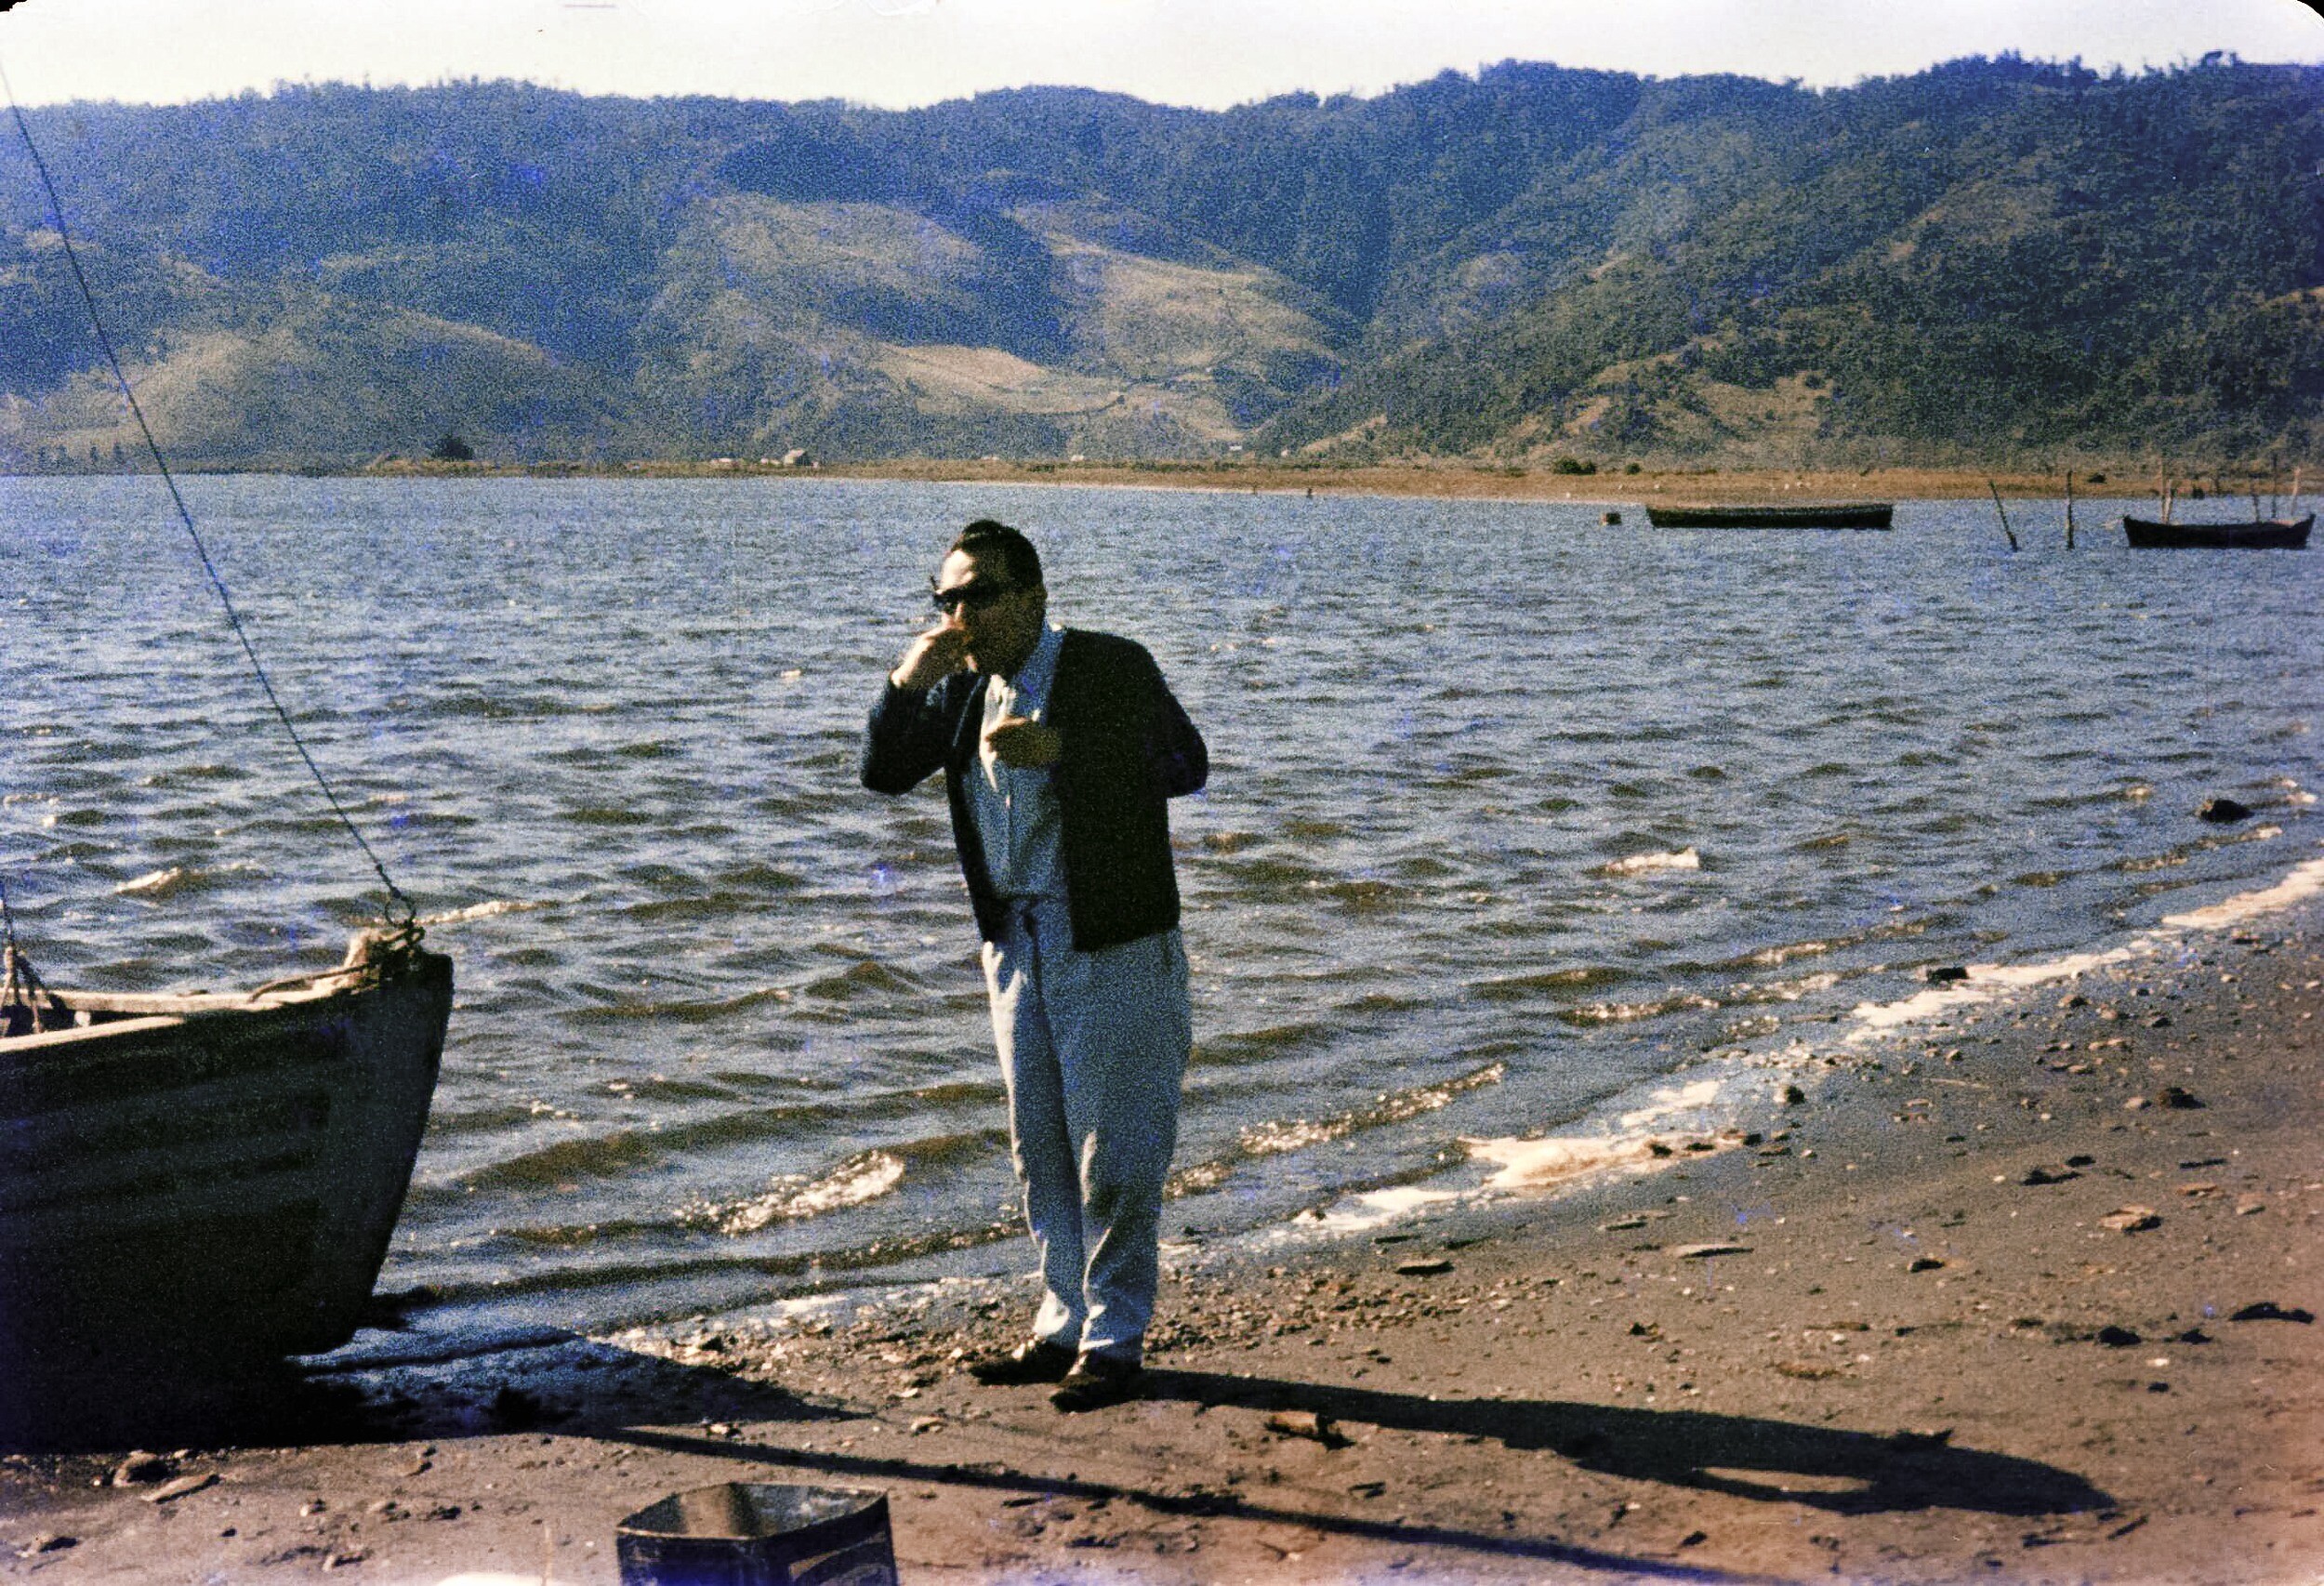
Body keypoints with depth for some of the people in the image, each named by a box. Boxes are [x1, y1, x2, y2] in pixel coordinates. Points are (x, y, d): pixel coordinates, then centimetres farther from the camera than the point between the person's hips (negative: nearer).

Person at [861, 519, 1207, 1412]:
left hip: (1112, 944, -6)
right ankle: (1065, 1326, 22)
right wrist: (905, 685, -10)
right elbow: (884, 773, 8)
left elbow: (1187, 766, -21)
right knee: (1039, 1148, 12)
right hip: (1016, 943, 6)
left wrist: (1059, 747, -31)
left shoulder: (1113, 668, -10)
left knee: (1113, 1152, -2)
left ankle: (1114, 1341, 8)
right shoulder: (965, 688, 8)